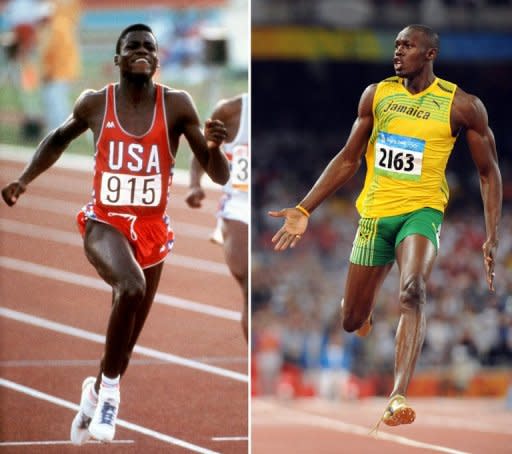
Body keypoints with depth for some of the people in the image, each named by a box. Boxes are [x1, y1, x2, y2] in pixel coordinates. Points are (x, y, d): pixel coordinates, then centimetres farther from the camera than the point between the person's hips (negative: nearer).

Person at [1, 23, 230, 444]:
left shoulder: (177, 105, -8)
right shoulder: (95, 104, -6)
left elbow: (220, 177, -7)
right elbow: (59, 139, 17)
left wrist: (214, 148, -28)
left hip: (152, 232, 2)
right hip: (104, 224, -2)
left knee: (125, 344, 12)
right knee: (132, 287, -34)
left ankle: (96, 393, 44)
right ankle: (109, 389, -17)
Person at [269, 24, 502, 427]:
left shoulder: (462, 106, -5)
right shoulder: (376, 95, 4)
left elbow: (489, 172, 2)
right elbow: (348, 159, 13)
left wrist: (492, 238, -5)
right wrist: (304, 210, 7)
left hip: (421, 210, -4)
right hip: (375, 212, 4)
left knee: (413, 290, -33)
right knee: (352, 321, 7)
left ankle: (399, 396, -41)